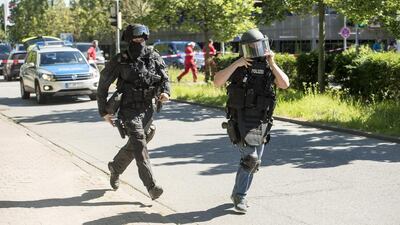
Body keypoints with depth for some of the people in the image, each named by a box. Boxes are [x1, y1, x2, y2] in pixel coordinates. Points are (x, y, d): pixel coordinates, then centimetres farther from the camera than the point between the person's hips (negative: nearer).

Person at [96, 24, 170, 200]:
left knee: (134, 146, 17)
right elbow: (103, 85, 1)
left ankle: (115, 168, 44)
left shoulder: (153, 58, 1)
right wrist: (103, 111, 2)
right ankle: (151, 186, -20)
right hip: (129, 110, -4)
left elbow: (164, 78, 12)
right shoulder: (119, 61, -7)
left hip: (147, 110, 5)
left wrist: (164, 92, -11)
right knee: (140, 146, -16)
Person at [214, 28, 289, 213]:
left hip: (261, 124, 4)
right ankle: (240, 197, -2)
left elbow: (285, 84, -11)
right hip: (241, 122, -4)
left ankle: (238, 194, 30)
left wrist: (272, 64, -20)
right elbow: (217, 81, -15)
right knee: (250, 158, -17)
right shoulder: (238, 67, -2)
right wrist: (236, 64, -21)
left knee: (253, 162, 12)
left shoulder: (268, 68, 5)